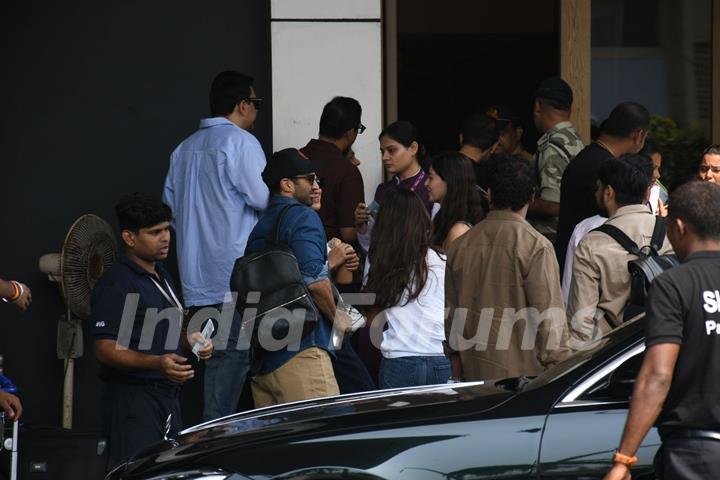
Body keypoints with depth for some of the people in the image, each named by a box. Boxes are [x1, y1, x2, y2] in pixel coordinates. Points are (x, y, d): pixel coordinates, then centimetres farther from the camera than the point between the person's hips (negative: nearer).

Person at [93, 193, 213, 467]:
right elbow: (105, 349, -18)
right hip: (133, 396, -9)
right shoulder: (116, 284, -13)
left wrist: (192, 342, 8)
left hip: (167, 394, 9)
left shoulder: (162, 277, 17)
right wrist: (157, 363, -31)